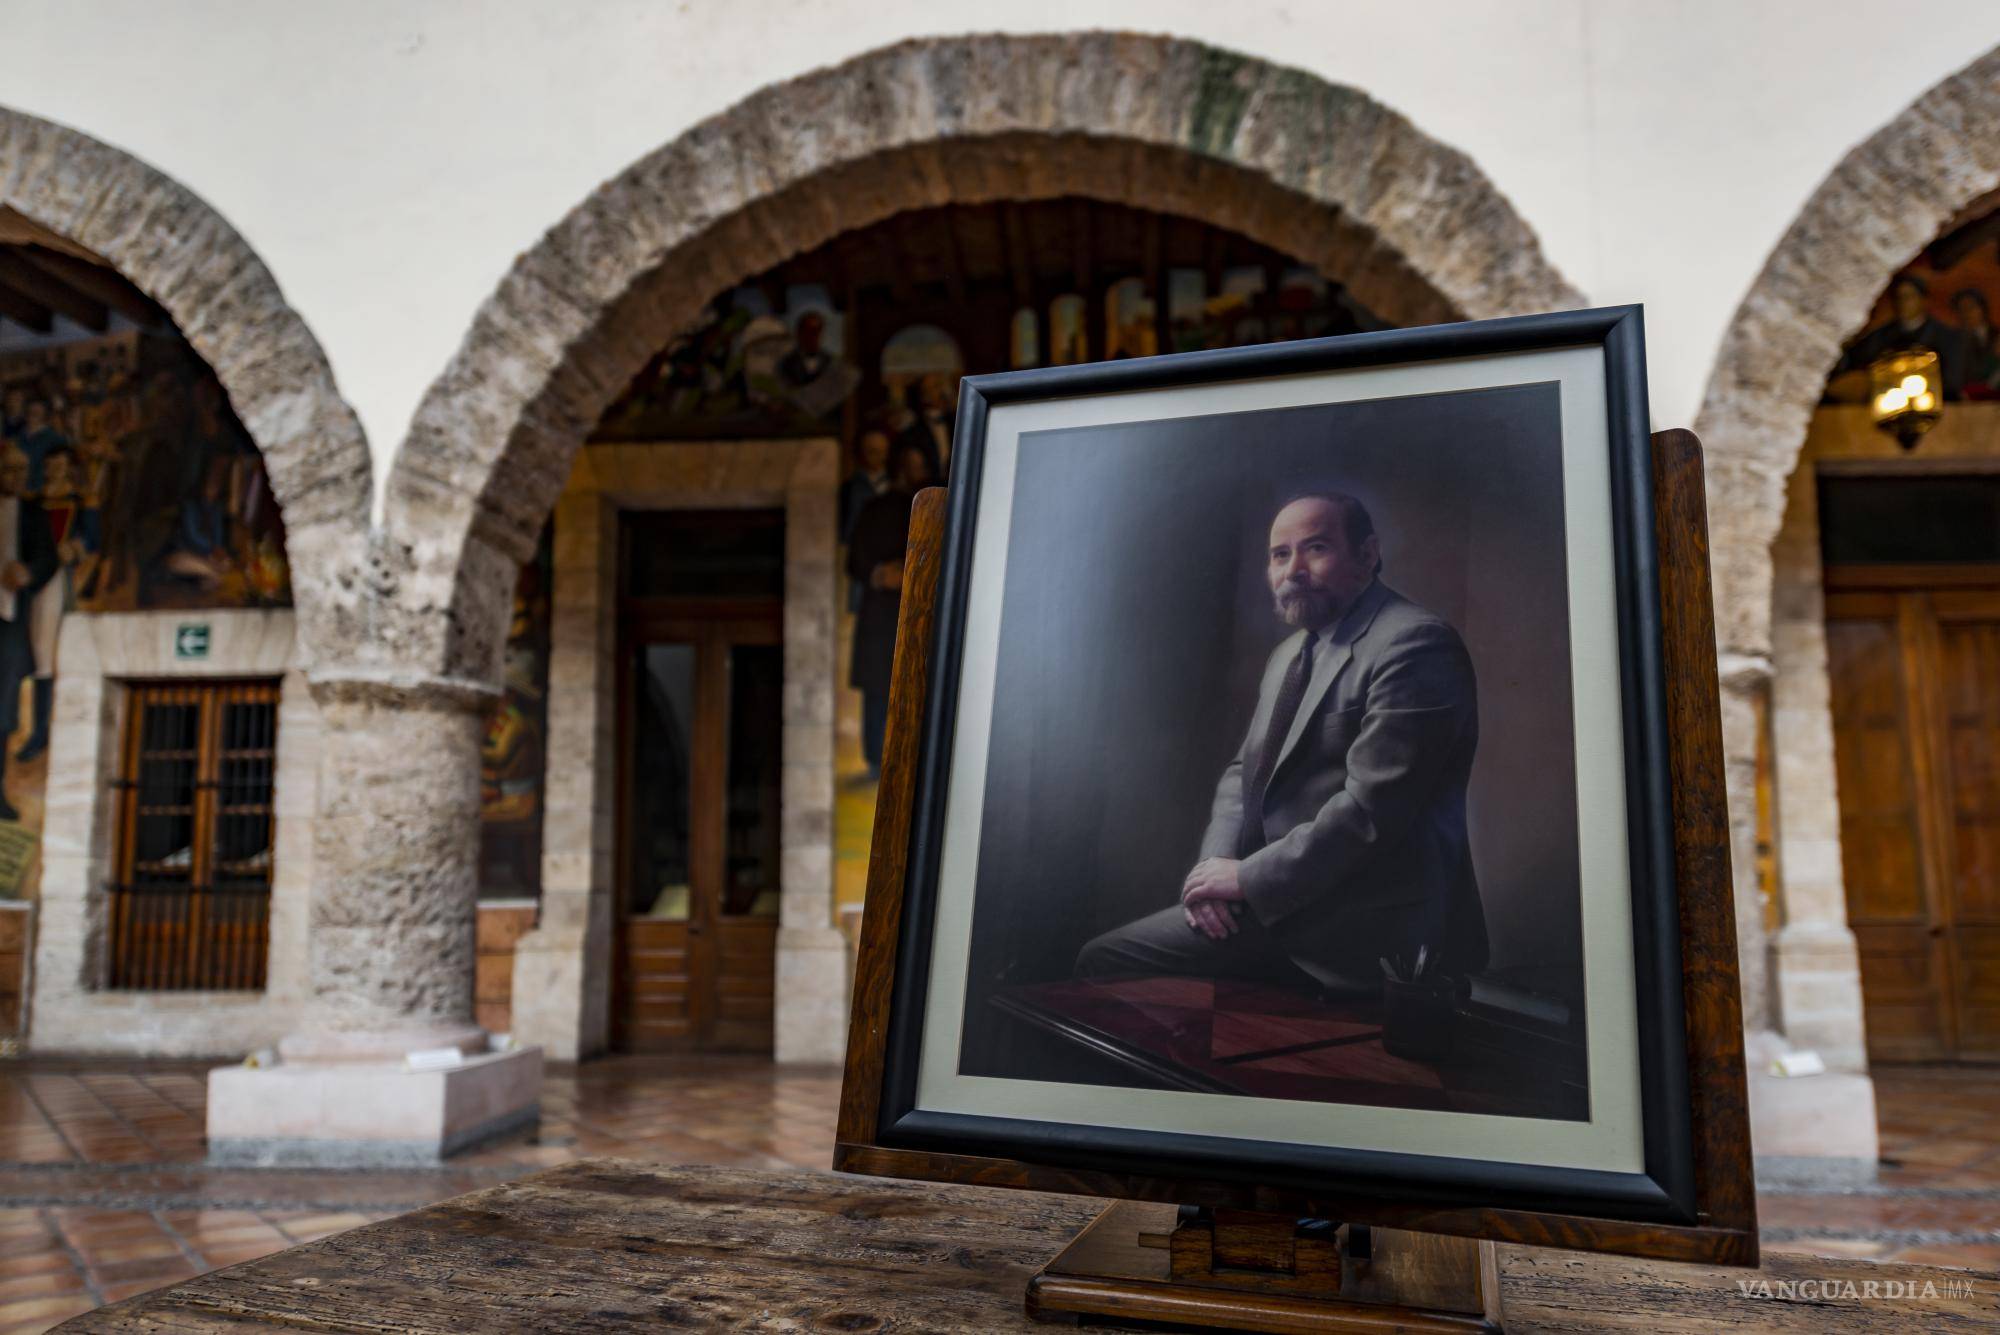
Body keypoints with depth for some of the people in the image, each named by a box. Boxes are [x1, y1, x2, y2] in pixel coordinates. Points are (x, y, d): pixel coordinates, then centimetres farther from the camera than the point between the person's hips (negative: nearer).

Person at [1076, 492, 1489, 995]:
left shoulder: (1415, 644, -14)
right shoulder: (1289, 653, 17)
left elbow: (1371, 807, -21)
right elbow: (1245, 770, 18)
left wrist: (1250, 878, -16)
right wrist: (1218, 863, -2)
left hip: (1362, 927, -9)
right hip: (1285, 899, 9)